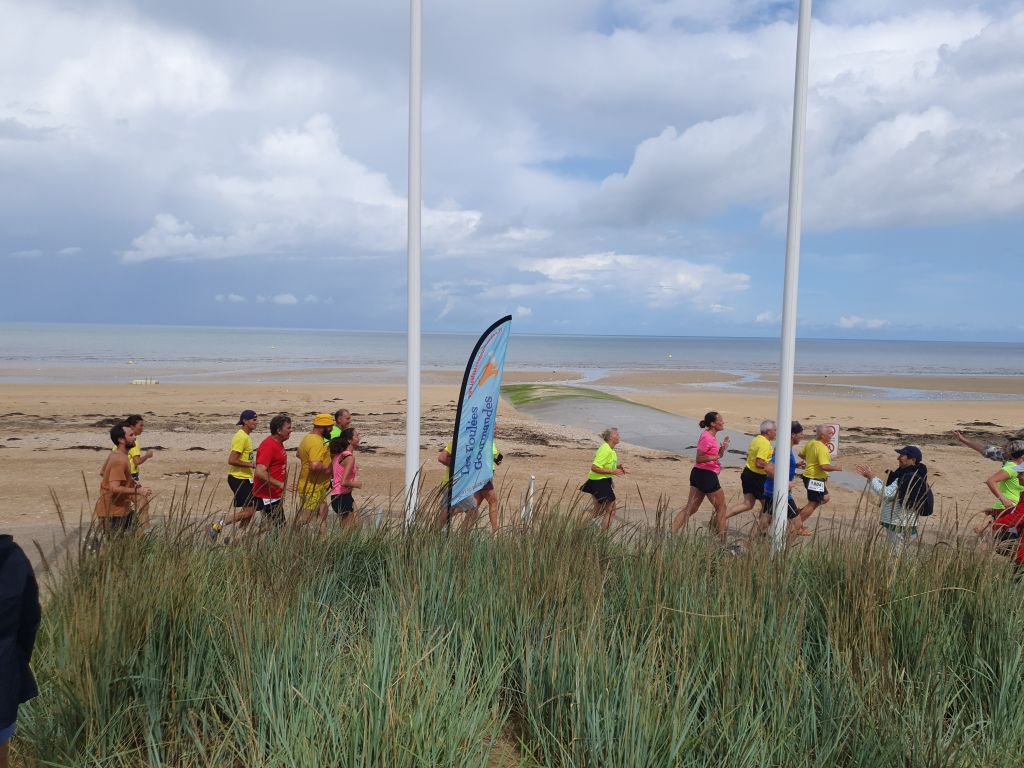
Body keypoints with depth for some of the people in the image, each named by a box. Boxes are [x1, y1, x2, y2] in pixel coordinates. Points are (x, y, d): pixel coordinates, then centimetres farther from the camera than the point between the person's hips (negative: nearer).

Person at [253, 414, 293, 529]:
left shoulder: (278, 443, 11)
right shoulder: (268, 445, -20)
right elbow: (259, 472, -29)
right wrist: (281, 484, -27)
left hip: (275, 495, 10)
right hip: (267, 497, -10)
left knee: (280, 527, 15)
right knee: (274, 529, -7)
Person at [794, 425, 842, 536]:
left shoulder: (810, 443, 5)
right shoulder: (822, 448, -22)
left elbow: (801, 454, 18)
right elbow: (824, 466, -29)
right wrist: (836, 468, -13)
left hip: (808, 476, 10)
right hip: (815, 479, -10)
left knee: (825, 498, 21)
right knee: (812, 503, 1)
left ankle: (801, 512, 18)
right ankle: (798, 528, 5)